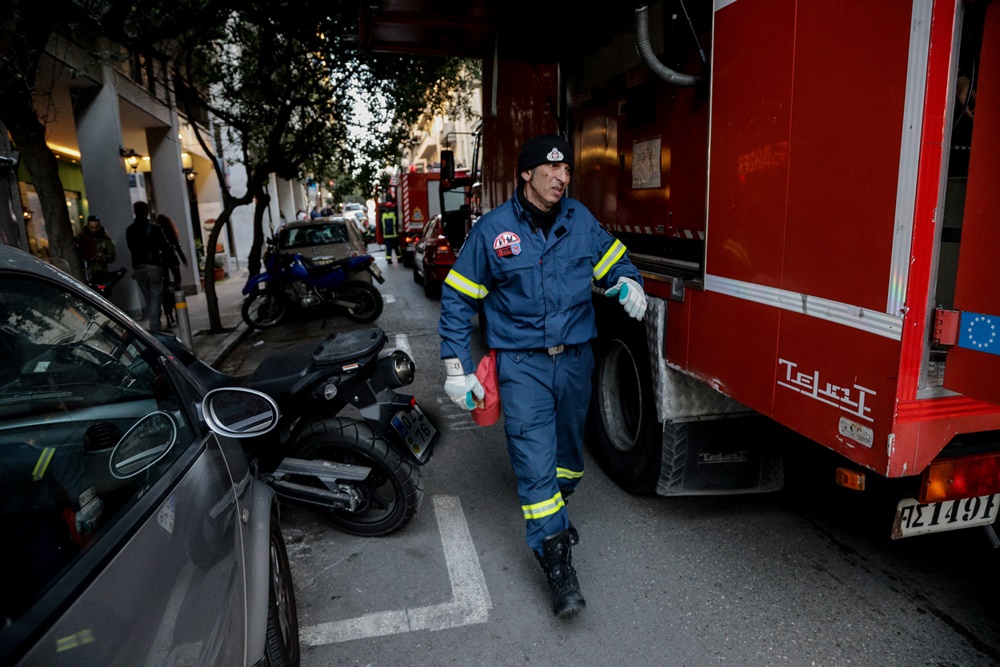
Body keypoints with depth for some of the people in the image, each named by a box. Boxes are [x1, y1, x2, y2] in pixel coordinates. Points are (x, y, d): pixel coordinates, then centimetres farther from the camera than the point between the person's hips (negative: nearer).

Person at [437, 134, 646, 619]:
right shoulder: (493, 229, -6)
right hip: (522, 363, -3)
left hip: (575, 358, 4)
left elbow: (613, 261, 16)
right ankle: (557, 563, 4)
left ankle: (555, 511, 49)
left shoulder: (581, 220, 3)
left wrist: (627, 283, -10)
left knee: (568, 448, 20)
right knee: (535, 458, -8)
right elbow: (458, 301, -2)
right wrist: (457, 368, -6)